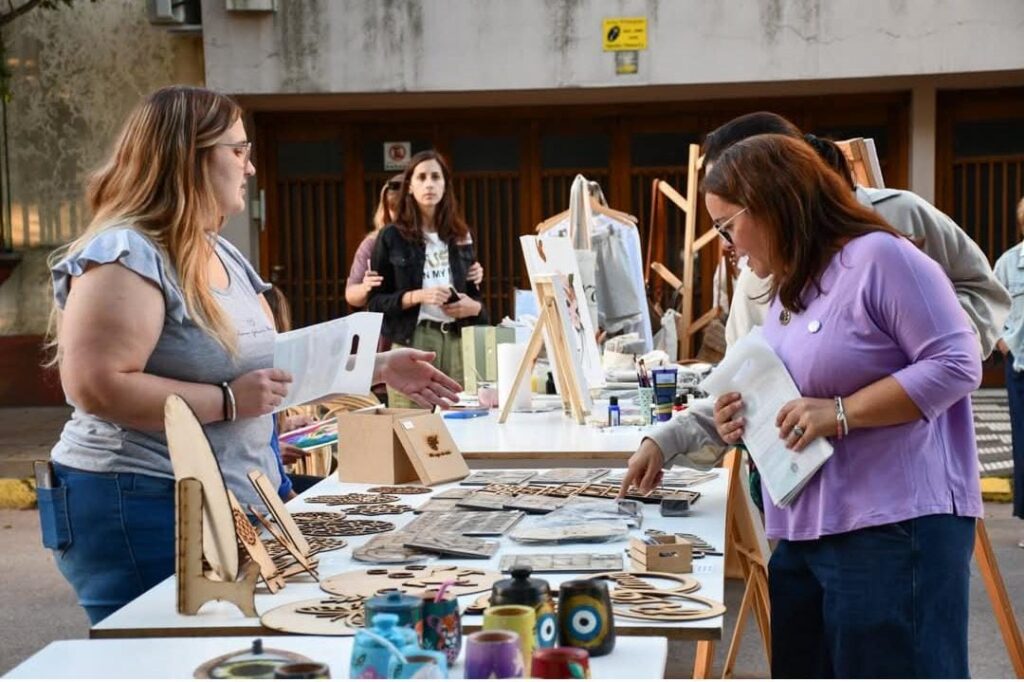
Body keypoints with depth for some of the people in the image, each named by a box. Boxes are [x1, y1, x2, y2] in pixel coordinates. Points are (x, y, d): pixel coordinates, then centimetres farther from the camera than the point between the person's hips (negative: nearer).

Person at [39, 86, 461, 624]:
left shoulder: (224, 256, 14)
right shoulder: (125, 256, -17)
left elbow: (277, 360, 21)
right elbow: (95, 388, -25)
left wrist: (380, 368, 14)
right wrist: (227, 401, -22)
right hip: (147, 513, -9)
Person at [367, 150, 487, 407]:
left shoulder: (460, 236, 15)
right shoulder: (392, 237, 3)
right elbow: (375, 301, 0)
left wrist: (473, 307, -2)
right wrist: (416, 296, -15)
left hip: (456, 340, 4)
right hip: (411, 341, -4)